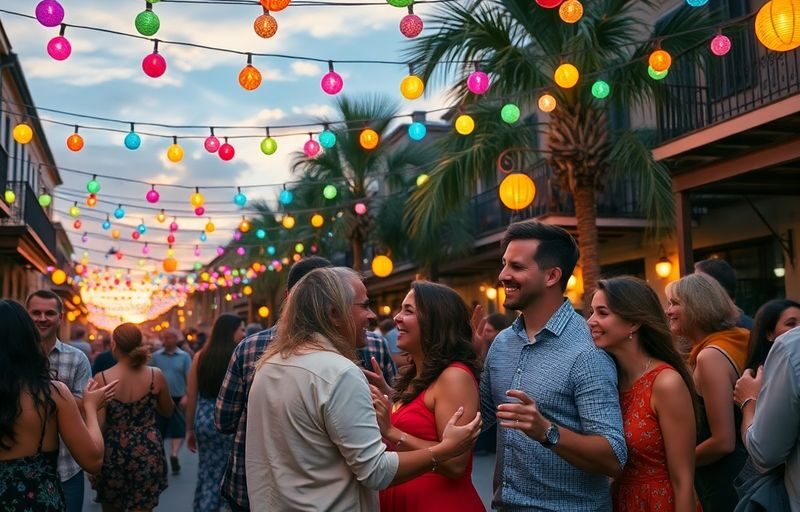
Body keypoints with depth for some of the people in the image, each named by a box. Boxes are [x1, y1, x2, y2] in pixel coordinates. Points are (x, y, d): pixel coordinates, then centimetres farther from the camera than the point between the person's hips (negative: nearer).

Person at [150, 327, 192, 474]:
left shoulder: (184, 356, 0)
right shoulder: (156, 356, 3)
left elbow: (189, 378, -2)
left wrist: (186, 396, -12)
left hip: (178, 398, -1)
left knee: (178, 429, -2)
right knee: (159, 428, 9)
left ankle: (174, 455, 3)